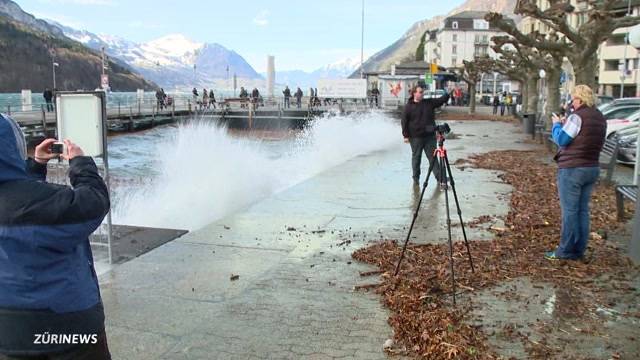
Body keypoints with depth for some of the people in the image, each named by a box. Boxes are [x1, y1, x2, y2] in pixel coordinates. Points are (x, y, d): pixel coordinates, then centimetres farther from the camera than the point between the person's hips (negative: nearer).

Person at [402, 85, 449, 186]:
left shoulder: (430, 102, 6)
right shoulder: (408, 106, -3)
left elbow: (442, 99, 4)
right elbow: (404, 122, -3)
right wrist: (406, 135, -8)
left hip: (430, 136, 3)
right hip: (416, 137, -2)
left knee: (433, 157, 4)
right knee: (416, 158, 8)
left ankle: (439, 177, 6)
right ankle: (416, 178, 20)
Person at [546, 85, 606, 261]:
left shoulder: (578, 117, -16)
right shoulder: (600, 118, 11)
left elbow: (561, 140, -14)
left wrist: (557, 124, 3)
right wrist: (567, 124, 13)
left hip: (572, 169, -8)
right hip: (592, 168, 8)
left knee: (570, 211, -2)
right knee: (583, 210, 13)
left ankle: (566, 251, 3)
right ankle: (579, 250, 19)